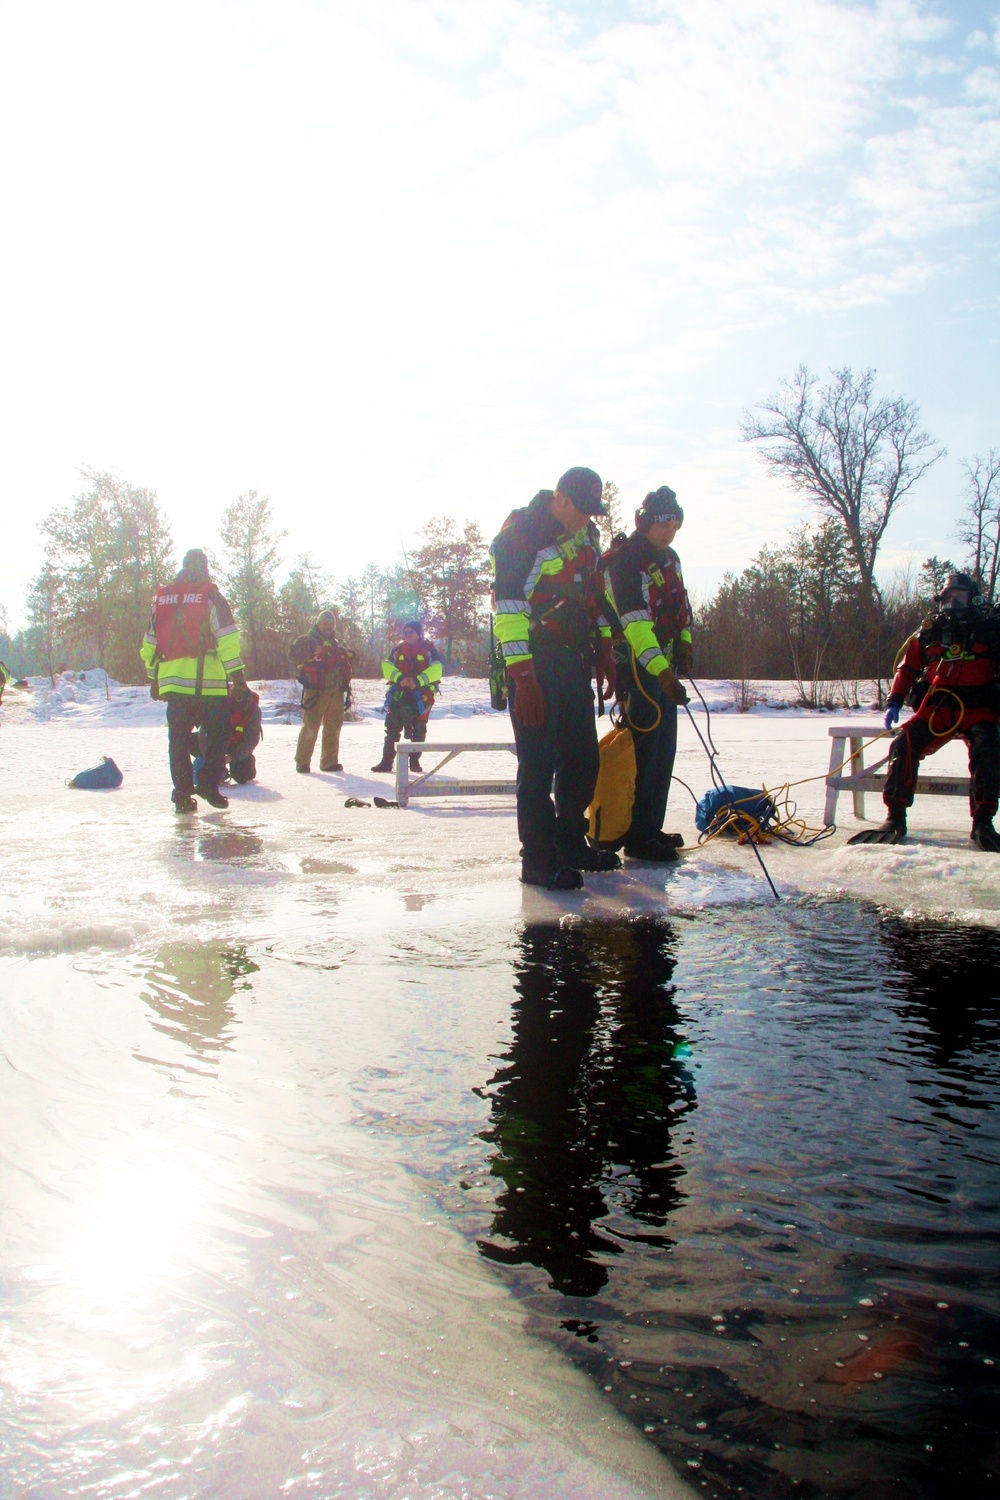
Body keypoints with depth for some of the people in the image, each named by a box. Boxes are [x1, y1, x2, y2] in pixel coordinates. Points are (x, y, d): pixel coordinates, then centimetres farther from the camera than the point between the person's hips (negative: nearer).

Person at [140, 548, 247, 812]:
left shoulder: (162, 597, 13)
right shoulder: (210, 595, -2)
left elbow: (150, 641, 17)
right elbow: (227, 638, -9)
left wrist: (153, 678, 25)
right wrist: (237, 675, -7)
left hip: (171, 679, 5)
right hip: (207, 682, -4)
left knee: (178, 738, 9)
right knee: (218, 733, 7)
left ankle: (182, 793, 8)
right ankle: (208, 784, -2)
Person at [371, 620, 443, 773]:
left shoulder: (429, 648, 1)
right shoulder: (398, 648, 11)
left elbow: (436, 670, -10)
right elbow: (387, 667, 3)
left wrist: (418, 681, -20)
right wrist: (399, 678, -15)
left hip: (421, 696, -2)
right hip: (398, 695, 2)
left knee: (418, 729, 3)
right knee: (392, 727, -1)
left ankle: (415, 761, 14)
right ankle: (387, 761, 2)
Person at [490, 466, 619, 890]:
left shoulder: (586, 534, 12)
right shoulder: (520, 536, -14)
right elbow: (509, 607, -19)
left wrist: (604, 652, 18)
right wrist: (522, 676, -24)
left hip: (574, 663, 8)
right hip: (535, 667, -8)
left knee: (583, 758, 11)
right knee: (538, 764, -6)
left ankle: (570, 842, 25)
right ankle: (538, 860, 1)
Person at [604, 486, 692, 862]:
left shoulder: (669, 558, 13)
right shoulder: (625, 561, -17)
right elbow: (635, 621, -26)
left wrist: (684, 644, 11)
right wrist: (662, 672, -34)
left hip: (665, 665, 9)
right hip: (636, 666, -9)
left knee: (664, 750, 12)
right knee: (643, 751, -8)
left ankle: (653, 827, 22)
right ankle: (637, 837, -2)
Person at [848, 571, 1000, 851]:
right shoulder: (930, 631, 16)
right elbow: (907, 668, 19)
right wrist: (893, 702, 6)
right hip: (936, 708, 2)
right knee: (904, 745, -20)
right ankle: (895, 818, -17)